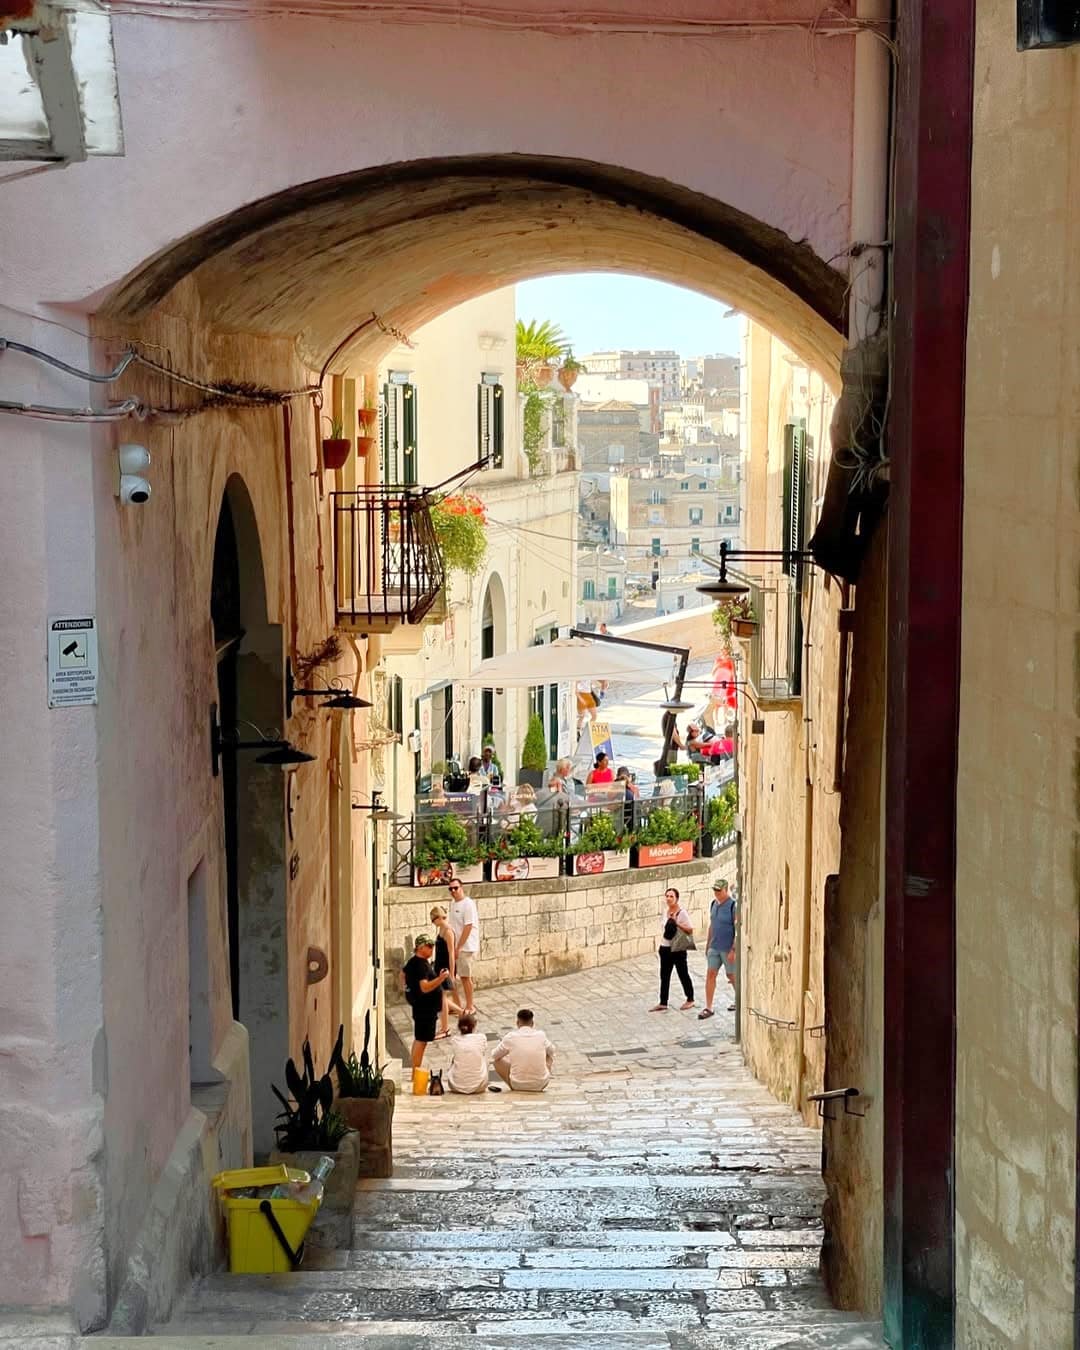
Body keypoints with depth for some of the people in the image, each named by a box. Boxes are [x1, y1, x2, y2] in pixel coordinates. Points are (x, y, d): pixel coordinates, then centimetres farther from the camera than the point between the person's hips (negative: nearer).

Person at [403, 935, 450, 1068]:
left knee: (419, 1039, 17)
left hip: (421, 1007, 11)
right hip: (425, 1008, -11)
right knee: (421, 1041, -5)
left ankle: (416, 1071, 25)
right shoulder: (421, 965, -23)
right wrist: (441, 978, -41)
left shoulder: (413, 961, 8)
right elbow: (425, 987, -32)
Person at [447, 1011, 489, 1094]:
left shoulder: (454, 1040, -3)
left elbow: (451, 1061, 4)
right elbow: (485, 1060, 4)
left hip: (457, 1086, 0)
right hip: (478, 1086, 0)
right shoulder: (482, 1038, -4)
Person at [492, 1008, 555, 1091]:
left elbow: (495, 1056, 8)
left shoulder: (511, 1036, -7)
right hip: (540, 1085, 2)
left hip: (517, 1085, -2)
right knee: (549, 1054, 28)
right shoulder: (541, 1035, -1)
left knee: (497, 1060, 20)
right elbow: (551, 1051, 21)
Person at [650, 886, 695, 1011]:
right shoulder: (666, 912, 8)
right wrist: (659, 945, 15)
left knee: (683, 974, 6)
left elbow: (690, 930, -16)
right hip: (665, 948, 7)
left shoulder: (682, 913, -13)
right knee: (664, 976, 7)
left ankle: (690, 1000, 22)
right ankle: (663, 1003, 12)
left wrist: (678, 924, -26)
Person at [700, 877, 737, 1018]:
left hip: (728, 948, -6)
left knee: (731, 975, 8)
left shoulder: (733, 906, -16)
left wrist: (733, 950, -21)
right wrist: (708, 944, 18)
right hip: (714, 947, 6)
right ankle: (708, 1008, 0)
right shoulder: (714, 904, 7)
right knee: (710, 974, -1)